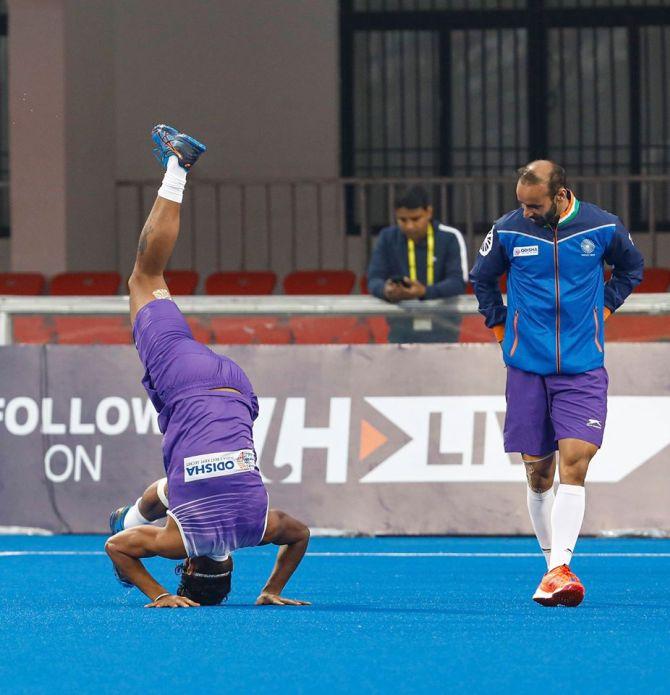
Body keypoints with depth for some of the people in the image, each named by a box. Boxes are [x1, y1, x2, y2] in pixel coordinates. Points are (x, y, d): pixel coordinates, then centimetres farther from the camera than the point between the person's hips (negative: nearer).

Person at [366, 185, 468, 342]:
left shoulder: (450, 237, -3)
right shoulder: (387, 238, 5)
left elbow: (458, 282, -12)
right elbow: (374, 279, -2)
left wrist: (425, 292, -31)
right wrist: (385, 291, -28)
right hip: (402, 328, 2)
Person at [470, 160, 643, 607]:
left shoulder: (603, 228, -3)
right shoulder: (508, 231, -3)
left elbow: (631, 267, 19)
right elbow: (482, 278, 17)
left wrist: (606, 305, 10)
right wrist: (500, 325, 12)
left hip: (583, 368, -1)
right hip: (527, 368, 1)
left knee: (574, 464, -15)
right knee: (538, 471, 5)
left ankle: (559, 570, -21)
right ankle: (553, 562, 18)